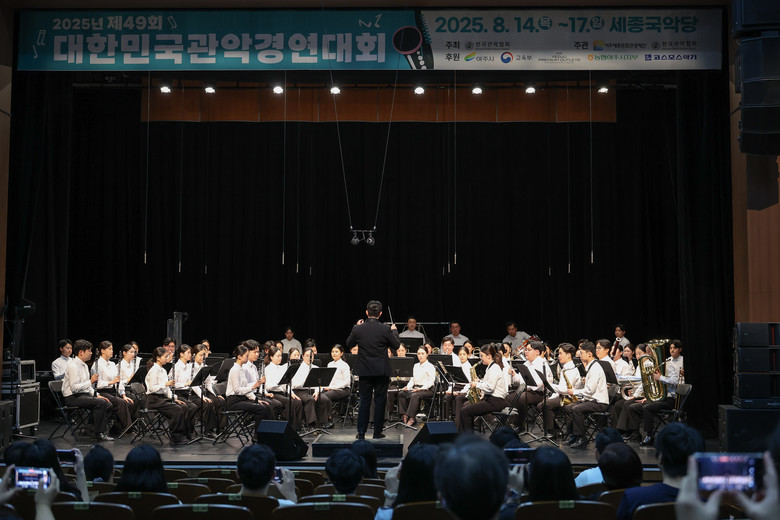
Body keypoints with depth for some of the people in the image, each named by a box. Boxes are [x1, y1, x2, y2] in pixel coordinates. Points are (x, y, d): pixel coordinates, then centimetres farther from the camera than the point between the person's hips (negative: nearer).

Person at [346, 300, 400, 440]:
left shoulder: (358, 329, -7)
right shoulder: (385, 330, -12)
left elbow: (349, 344, 9)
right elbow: (396, 345, 0)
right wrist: (394, 331, 17)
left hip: (364, 371, 2)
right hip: (381, 371, -2)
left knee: (364, 401, 10)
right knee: (380, 401, 8)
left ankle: (361, 432, 10)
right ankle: (377, 432, 11)